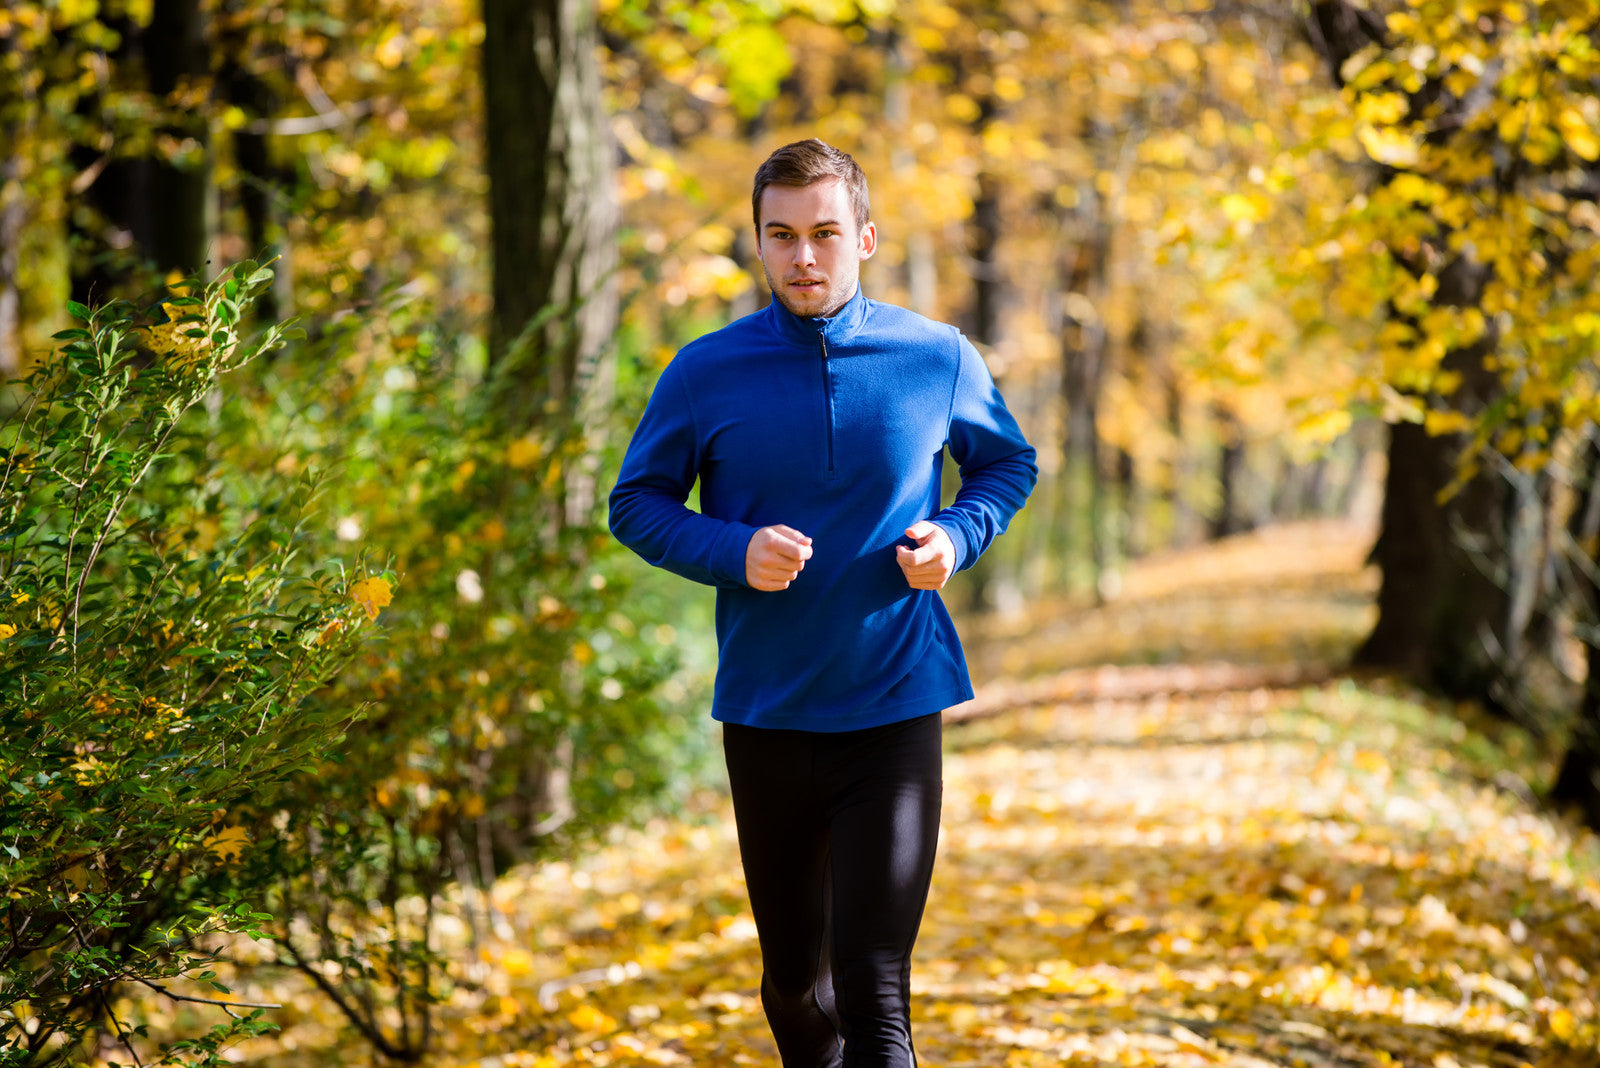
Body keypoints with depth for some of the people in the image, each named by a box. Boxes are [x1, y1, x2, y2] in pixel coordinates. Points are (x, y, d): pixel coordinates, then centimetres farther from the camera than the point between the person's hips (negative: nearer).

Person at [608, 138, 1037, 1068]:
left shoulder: (939, 359, -2)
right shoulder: (706, 374, -3)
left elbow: (1009, 465, 14)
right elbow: (636, 504, 6)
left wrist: (955, 536, -7)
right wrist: (734, 553, -14)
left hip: (895, 710, -2)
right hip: (765, 713, 2)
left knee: (873, 986, -11)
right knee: (794, 982, 16)